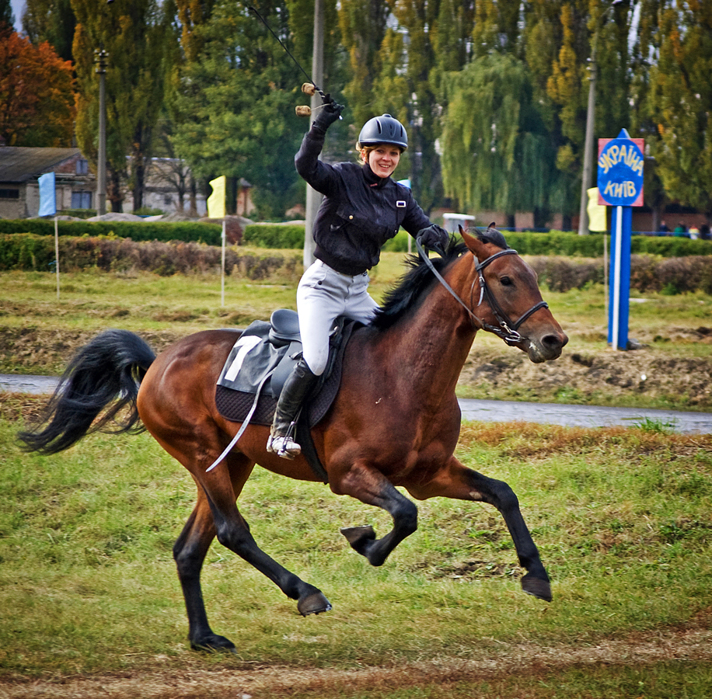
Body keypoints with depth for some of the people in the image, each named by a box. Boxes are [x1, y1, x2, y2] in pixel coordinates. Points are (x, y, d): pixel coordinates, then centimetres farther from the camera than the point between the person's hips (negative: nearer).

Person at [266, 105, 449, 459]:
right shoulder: (343, 179, -11)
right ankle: (281, 426, -4)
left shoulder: (399, 197, 7)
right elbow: (306, 166, -27)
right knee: (315, 360, -21)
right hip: (322, 284, -6)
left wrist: (433, 235, -16)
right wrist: (319, 128, -42)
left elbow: (424, 228, 9)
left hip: (358, 290, 6)